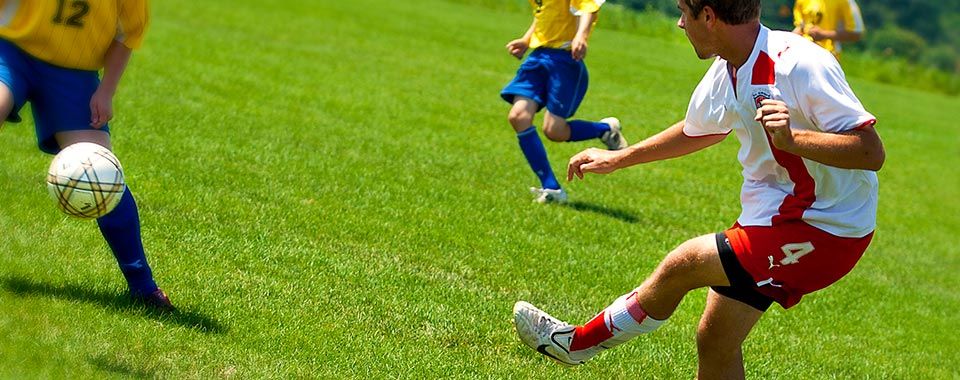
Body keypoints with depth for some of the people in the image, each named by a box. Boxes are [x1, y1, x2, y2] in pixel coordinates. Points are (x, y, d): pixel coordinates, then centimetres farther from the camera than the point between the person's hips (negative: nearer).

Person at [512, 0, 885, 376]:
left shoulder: (800, 65, -25)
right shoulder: (725, 75, 2)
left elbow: (871, 153, -26)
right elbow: (695, 131, 24)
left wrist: (791, 139, -39)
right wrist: (618, 158, 30)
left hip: (821, 232, -8)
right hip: (771, 216, 8)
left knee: (681, 265, -9)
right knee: (714, 340, 9)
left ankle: (580, 341, 13)